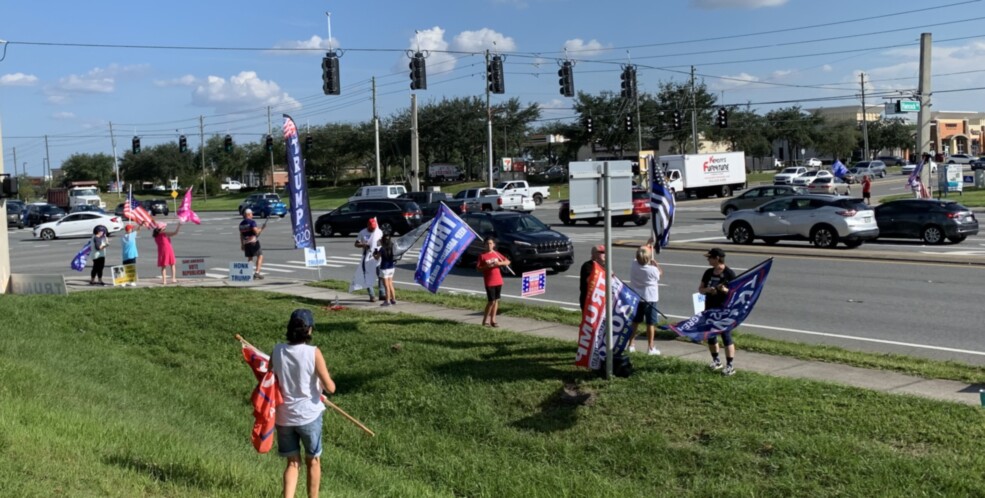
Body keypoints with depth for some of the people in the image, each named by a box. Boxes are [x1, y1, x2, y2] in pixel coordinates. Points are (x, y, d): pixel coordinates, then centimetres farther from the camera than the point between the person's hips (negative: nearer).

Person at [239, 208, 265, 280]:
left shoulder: (241, 224, 11)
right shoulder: (252, 222, -10)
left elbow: (241, 235, 14)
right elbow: (256, 231, -20)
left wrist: (242, 244, 19)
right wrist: (260, 229, 0)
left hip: (246, 243, 7)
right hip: (254, 242, -7)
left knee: (249, 258, 15)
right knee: (260, 256, 1)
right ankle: (257, 272, -9)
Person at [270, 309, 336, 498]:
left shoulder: (277, 351, -7)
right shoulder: (313, 353, -18)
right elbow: (330, 388, -15)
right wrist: (320, 379, 5)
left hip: (283, 416, 3)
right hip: (309, 415, -3)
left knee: (293, 462, 16)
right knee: (313, 461, 18)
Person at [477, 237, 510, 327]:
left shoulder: (496, 254, 7)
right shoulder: (482, 256, -5)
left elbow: (508, 262, 7)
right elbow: (478, 268, -7)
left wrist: (500, 263, -11)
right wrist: (486, 266, -23)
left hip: (498, 281, 5)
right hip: (489, 282, -5)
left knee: (496, 300, 8)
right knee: (491, 301, -7)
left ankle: (493, 320, 16)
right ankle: (485, 320, 5)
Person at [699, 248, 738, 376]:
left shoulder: (729, 273, -10)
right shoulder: (708, 273, 8)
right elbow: (700, 289, 11)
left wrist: (725, 290, -29)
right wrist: (707, 290, -11)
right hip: (710, 310, 7)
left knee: (726, 337, -6)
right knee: (711, 337, 14)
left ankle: (730, 366, -3)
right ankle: (716, 361, 31)